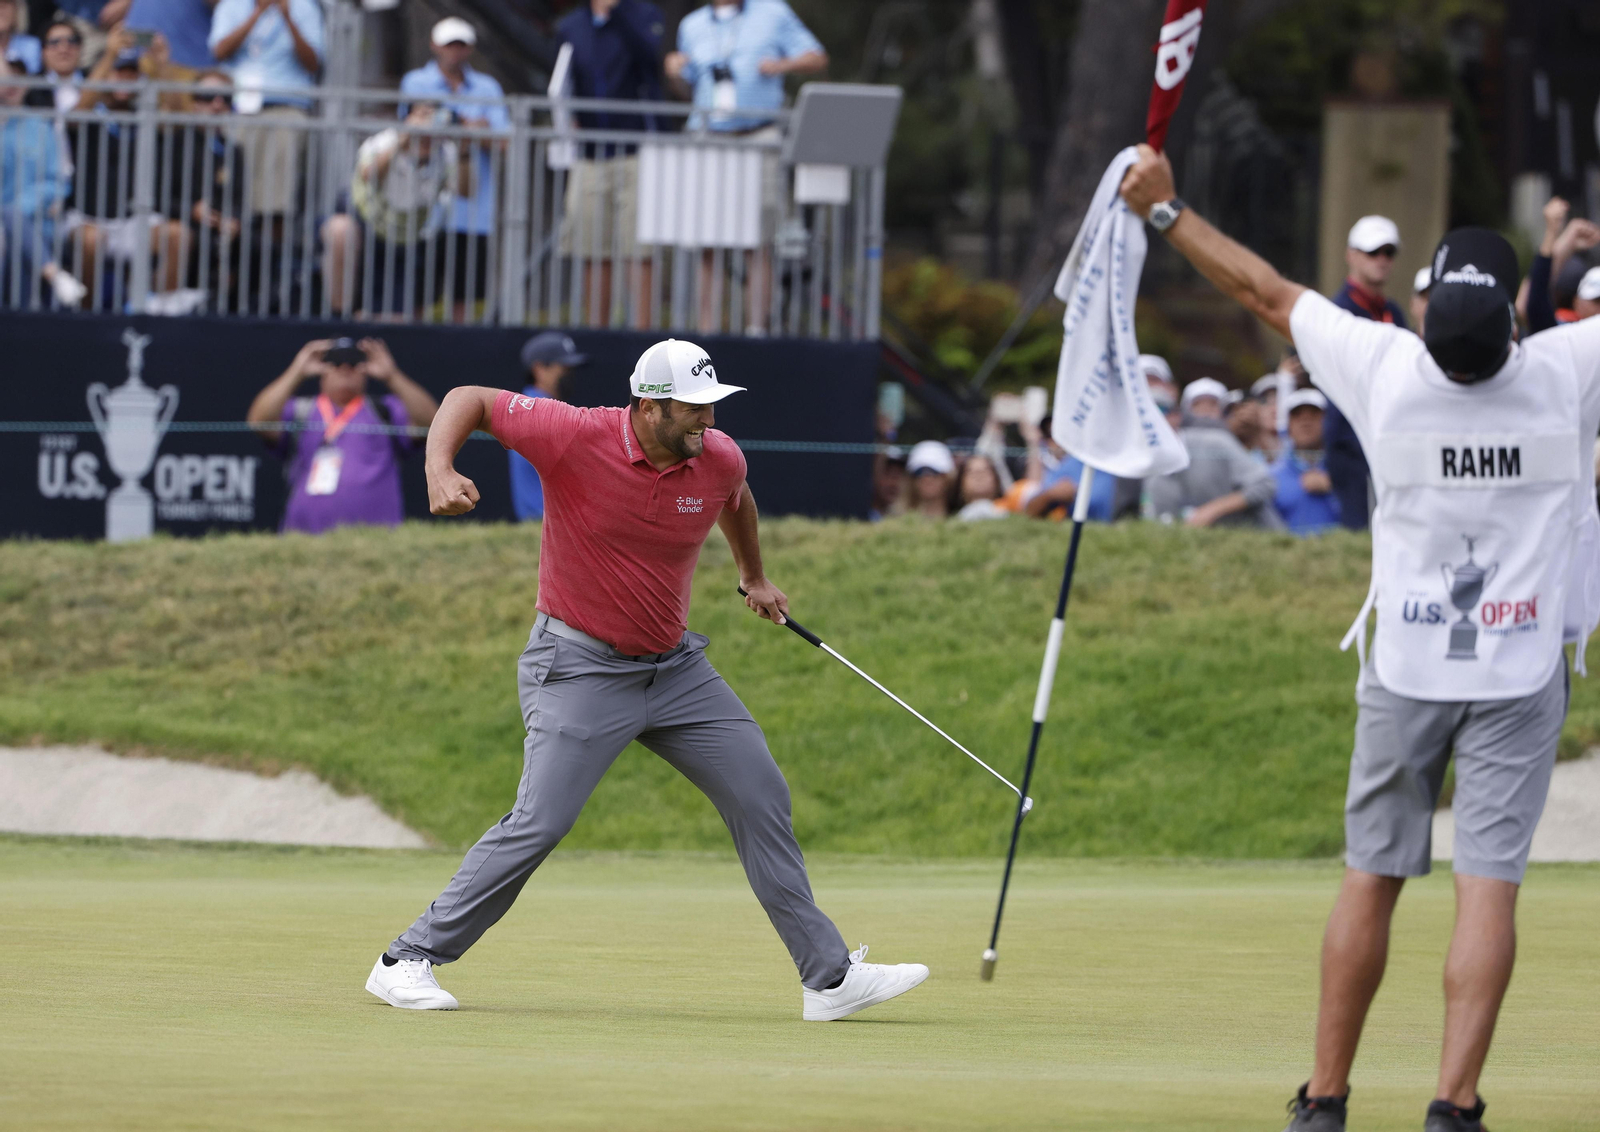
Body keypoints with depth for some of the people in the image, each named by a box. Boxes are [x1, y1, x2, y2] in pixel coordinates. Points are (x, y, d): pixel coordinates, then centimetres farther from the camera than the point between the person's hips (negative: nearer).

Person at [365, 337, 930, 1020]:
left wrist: (753, 577, 34)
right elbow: (470, 399, -11)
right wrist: (440, 470, -29)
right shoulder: (575, 437, -20)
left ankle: (829, 977, 13)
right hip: (579, 667, -6)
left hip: (676, 665, 6)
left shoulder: (720, 459, -6)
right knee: (540, 822, -17)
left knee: (760, 797, 4)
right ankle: (407, 962, -7)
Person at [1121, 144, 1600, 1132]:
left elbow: (1263, 289, 1)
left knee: (1371, 876, 11)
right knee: (1489, 882, -4)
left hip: (1406, 670, 1)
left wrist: (1164, 209, 13)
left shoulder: (1386, 370, -11)